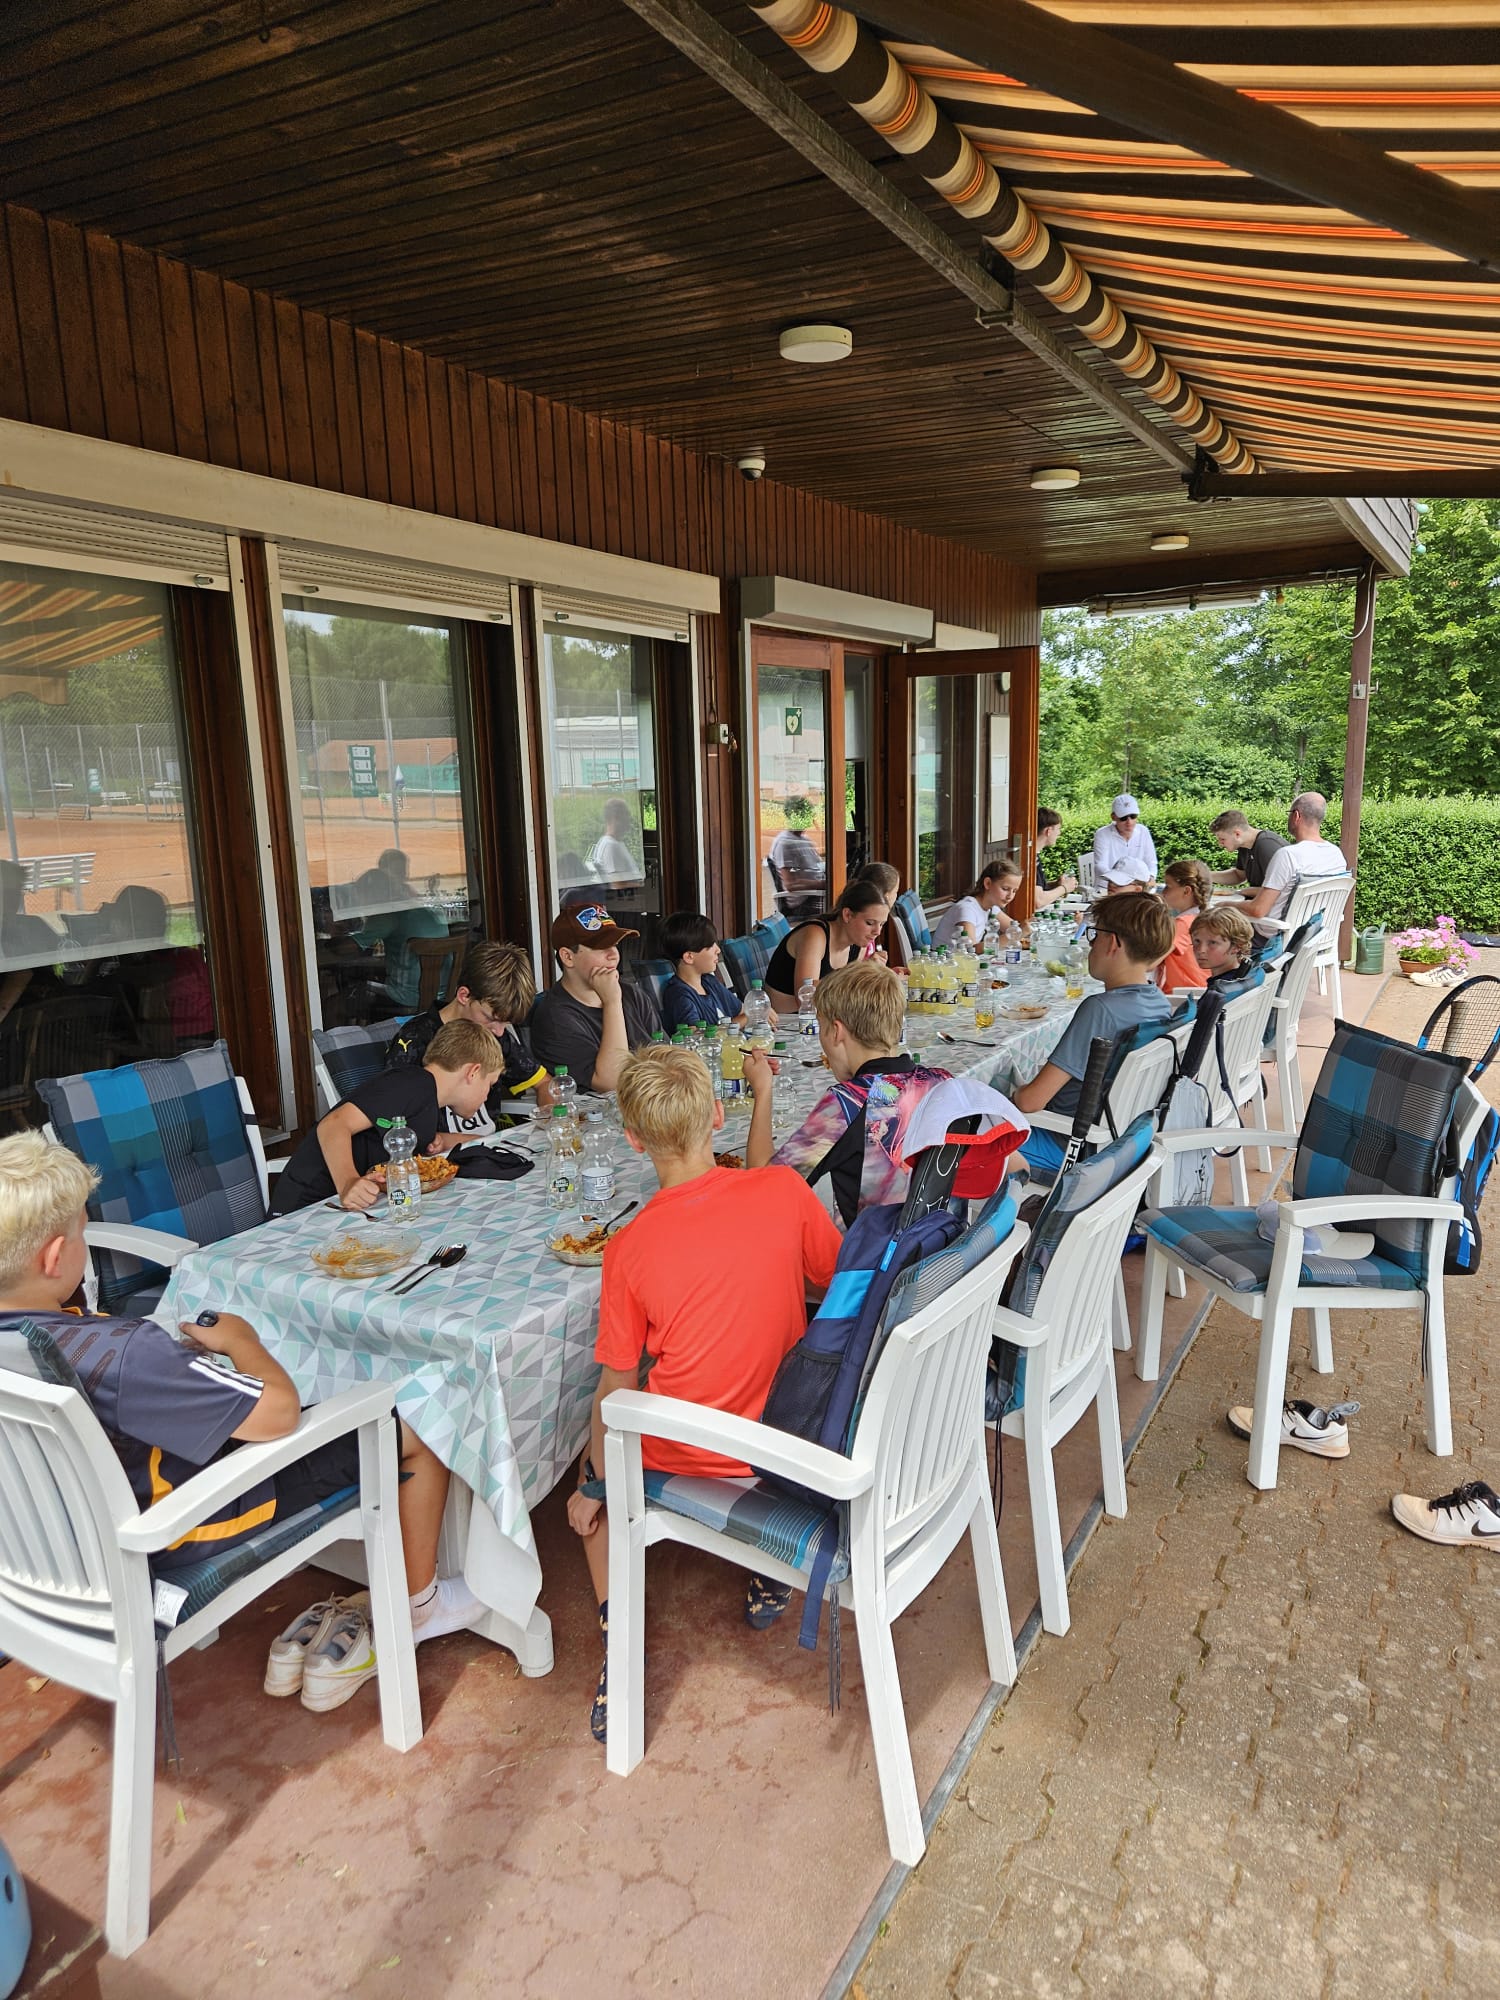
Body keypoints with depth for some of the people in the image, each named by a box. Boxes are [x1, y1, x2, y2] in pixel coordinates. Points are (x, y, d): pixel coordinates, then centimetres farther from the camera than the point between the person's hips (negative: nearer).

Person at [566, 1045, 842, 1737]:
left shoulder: (629, 1248, -20)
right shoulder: (784, 1190, -18)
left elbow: (617, 1388, -11)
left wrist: (592, 1486, 5)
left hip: (684, 1455, -2)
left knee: (597, 1456, 28)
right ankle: (770, 1574, 38)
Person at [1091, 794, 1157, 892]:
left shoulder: (1143, 832, 5)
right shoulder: (1102, 835, -7)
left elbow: (1151, 862, 4)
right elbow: (1100, 866, -19)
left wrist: (1151, 878, -19)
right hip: (1108, 890, -3)